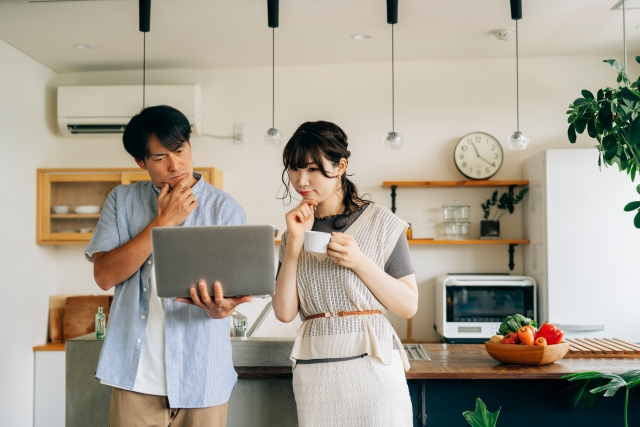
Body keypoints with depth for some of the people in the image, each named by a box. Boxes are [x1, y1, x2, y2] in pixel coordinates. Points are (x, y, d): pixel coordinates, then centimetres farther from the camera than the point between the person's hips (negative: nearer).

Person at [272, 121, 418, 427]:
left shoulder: (379, 223, -3)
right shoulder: (297, 231, 8)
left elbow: (408, 306, -4)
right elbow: (285, 312, 0)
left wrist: (359, 261, -15)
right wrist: (293, 245, -9)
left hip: (372, 363, -3)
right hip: (313, 371, 3)